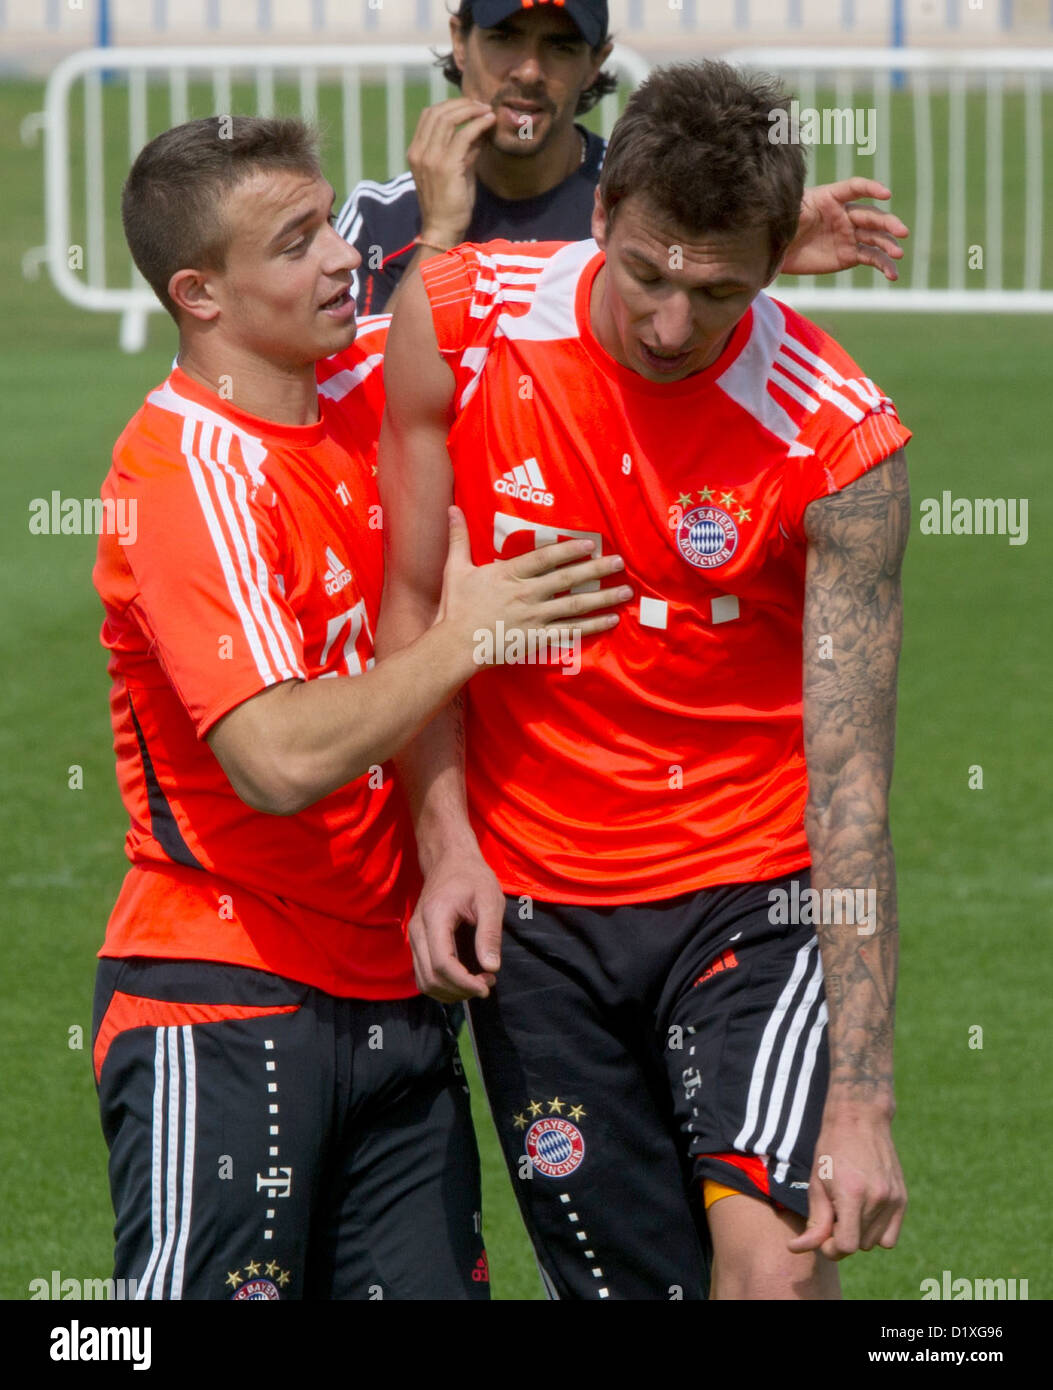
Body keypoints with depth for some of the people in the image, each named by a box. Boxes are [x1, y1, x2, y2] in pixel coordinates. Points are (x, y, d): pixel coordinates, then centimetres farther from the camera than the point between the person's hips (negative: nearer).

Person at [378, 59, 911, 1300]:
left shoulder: (836, 440, -17)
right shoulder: (458, 323, -9)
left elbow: (851, 789, -18)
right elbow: (412, 604, 4)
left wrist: (860, 1102, -23)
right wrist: (447, 845, -7)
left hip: (752, 898, -2)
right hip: (527, 908, 2)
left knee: (772, 1258, -22)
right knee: (622, 1280, 2)